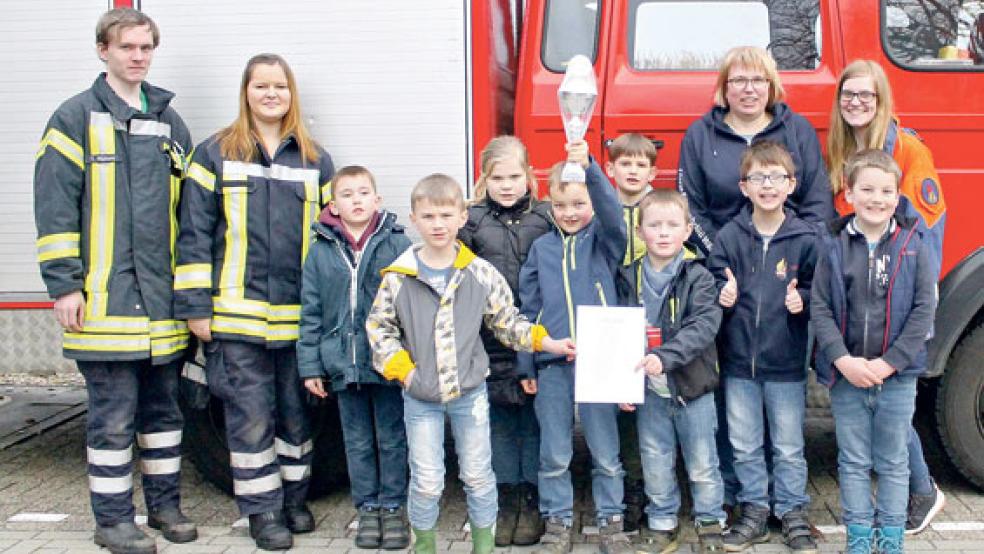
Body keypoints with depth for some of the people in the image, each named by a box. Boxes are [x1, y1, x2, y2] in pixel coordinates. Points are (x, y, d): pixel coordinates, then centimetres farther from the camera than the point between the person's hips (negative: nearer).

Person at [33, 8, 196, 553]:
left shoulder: (169, 123, 15)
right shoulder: (76, 118, -2)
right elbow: (54, 207, -7)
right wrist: (64, 285, -12)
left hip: (163, 301, 5)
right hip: (106, 300, -5)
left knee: (163, 407, 13)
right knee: (113, 417, 0)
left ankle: (164, 504, 26)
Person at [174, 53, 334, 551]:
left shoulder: (315, 160, 11)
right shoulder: (216, 154, 3)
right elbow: (195, 233, 0)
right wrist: (195, 306, -5)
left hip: (299, 317, 3)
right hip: (238, 315, -2)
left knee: (296, 410, 11)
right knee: (251, 414, 1)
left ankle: (294, 495, 27)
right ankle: (262, 508, 14)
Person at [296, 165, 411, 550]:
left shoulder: (396, 244, -5)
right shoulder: (321, 251, 2)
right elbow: (311, 312, 5)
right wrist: (310, 366, 3)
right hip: (344, 364, 2)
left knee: (391, 439, 9)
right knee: (358, 442, 13)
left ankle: (393, 507, 22)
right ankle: (367, 508, 25)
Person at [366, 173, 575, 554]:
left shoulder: (482, 274, -6)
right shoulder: (399, 277, -8)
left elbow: (508, 321, 3)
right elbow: (378, 326, 1)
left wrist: (547, 343, -6)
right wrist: (401, 368, -9)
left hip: (470, 393, 1)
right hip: (420, 397, -1)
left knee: (478, 476, 12)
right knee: (426, 482, 7)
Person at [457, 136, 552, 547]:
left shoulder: (546, 216, 2)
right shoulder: (473, 220, 3)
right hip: (490, 341, 1)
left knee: (534, 417, 7)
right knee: (499, 420, 10)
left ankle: (532, 501, 20)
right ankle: (506, 499, 22)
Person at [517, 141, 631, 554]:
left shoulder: (603, 240, 2)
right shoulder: (541, 248, 8)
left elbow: (611, 210, -21)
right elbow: (529, 307, 10)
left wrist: (588, 166, -37)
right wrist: (527, 365, 7)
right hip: (551, 363, 2)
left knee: (605, 451, 8)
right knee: (554, 453, 9)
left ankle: (610, 520, 22)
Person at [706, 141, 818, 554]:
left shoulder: (805, 239, -6)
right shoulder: (729, 236, -2)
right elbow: (714, 285, 5)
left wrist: (801, 300, -19)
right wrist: (723, 296, -16)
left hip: (786, 362, -2)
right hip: (738, 360, 2)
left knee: (788, 447, 10)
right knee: (744, 446, 12)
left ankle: (793, 513, 25)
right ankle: (754, 510, 27)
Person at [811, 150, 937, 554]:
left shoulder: (912, 245, -3)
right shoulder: (834, 245, -2)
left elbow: (924, 308, -6)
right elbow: (819, 307, -4)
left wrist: (888, 362, -12)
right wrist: (843, 360, -15)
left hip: (897, 375, 0)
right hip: (845, 375, 1)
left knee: (893, 462, 12)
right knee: (853, 463, 11)